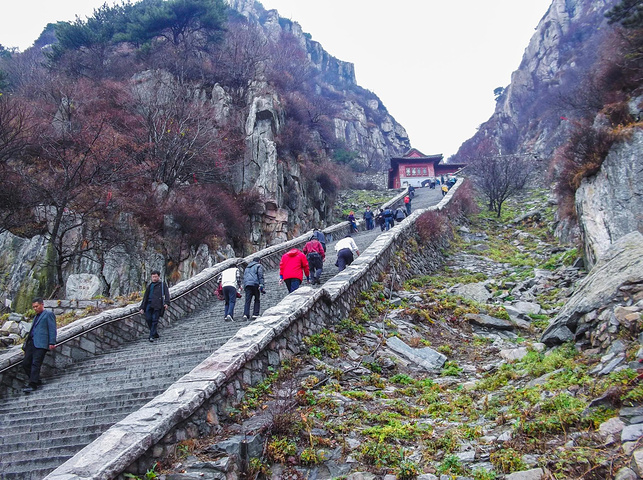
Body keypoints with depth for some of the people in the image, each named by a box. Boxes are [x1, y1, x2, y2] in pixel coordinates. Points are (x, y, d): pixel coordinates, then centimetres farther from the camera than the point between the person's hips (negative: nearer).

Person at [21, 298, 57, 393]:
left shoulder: (48, 314, 3)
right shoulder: (36, 317, 28)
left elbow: (52, 329, -5)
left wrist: (52, 343, -15)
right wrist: (26, 343, 19)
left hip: (40, 344, -8)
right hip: (31, 343, 9)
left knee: (35, 364, -13)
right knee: (25, 364, 4)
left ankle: (33, 384, -13)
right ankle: (36, 381, 16)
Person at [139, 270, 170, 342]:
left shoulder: (163, 284, 15)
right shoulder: (149, 286, 25)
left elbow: (167, 294, 2)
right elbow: (145, 297, 24)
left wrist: (167, 303, -15)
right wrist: (142, 308, 15)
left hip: (157, 305, -4)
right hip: (149, 304, 4)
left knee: (155, 320, -10)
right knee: (148, 319, -7)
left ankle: (152, 336, -7)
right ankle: (155, 333, 10)